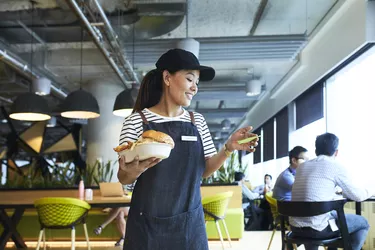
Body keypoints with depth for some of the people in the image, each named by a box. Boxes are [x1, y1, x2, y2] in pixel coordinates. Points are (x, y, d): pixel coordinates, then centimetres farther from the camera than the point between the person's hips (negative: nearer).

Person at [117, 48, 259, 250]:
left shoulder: (197, 121, 6)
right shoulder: (137, 121, -6)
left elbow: (205, 170, 6)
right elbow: (123, 178, -5)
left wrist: (228, 148, -9)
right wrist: (134, 170, -27)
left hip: (190, 223, 3)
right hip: (148, 225, -3)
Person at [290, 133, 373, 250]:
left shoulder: (301, 166, 13)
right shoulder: (336, 167, -3)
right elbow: (358, 196, 5)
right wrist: (369, 191, 27)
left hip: (295, 227, 6)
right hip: (317, 228, -6)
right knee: (362, 223, 18)